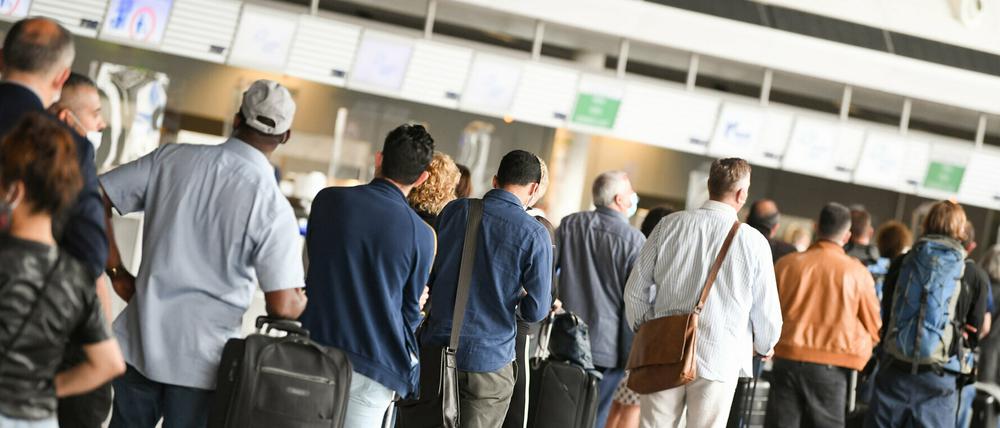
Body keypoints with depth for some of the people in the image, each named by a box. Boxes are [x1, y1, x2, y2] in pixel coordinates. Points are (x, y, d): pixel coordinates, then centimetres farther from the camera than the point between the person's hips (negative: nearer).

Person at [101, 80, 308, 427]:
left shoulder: (173, 158, -2)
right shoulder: (273, 206, -14)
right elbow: (282, 306, -16)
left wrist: (116, 272, 8)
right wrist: (306, 300, 8)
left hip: (140, 343, 3)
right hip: (203, 361, -3)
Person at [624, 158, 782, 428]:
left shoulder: (670, 225, 0)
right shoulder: (753, 242, -6)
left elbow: (636, 290, 4)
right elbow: (767, 312, 0)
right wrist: (764, 346, 22)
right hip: (719, 360, -2)